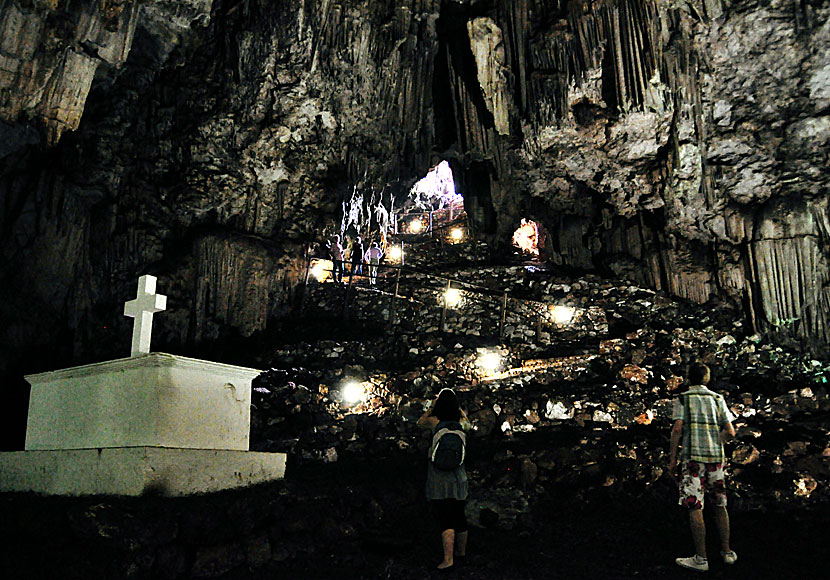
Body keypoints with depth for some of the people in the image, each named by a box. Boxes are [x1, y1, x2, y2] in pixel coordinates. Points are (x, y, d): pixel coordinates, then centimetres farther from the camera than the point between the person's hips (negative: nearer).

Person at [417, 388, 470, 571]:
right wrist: (457, 406, 28)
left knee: (445, 518, -4)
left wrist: (431, 407, 21)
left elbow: (420, 422, 13)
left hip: (439, 477, -3)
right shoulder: (461, 422, -3)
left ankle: (448, 558, -10)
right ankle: (461, 551, 32)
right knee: (460, 515, 16)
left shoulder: (434, 421, -10)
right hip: (458, 475, 4)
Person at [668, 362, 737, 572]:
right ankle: (727, 552, 23)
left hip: (692, 457, -4)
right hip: (716, 456, 4)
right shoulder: (717, 399, 10)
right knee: (720, 505, 16)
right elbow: (730, 432, 5)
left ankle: (701, 559, 1)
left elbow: (677, 429, -11)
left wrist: (672, 457, -5)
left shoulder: (682, 399, -1)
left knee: (695, 508, -2)